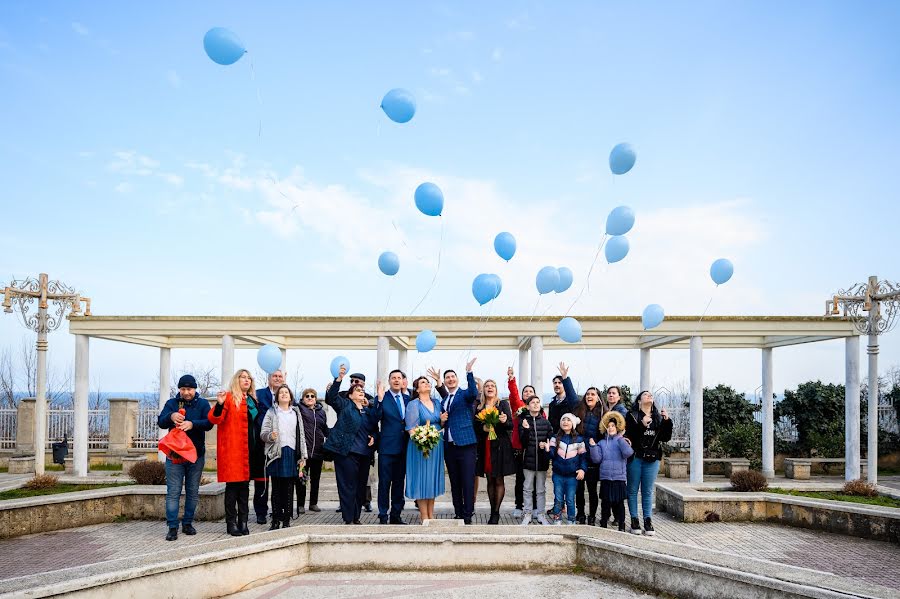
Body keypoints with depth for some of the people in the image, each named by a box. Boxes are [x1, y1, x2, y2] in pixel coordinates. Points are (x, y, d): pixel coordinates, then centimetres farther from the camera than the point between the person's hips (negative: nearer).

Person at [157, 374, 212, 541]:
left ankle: (188, 523, 21)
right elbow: (161, 422, -7)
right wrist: (171, 416, -29)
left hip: (196, 455, 1)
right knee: (173, 492, -3)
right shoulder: (171, 403, 5)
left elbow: (209, 423, -12)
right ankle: (172, 527, 2)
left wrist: (192, 424, -31)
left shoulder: (202, 404, 2)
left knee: (193, 492, 9)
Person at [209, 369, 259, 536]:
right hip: (232, 448, -7)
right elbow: (214, 419, -12)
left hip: (249, 448, 7)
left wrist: (258, 445, 14)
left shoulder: (252, 400, 17)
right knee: (233, 484, -5)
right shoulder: (229, 397, -3)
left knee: (244, 484, 9)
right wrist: (219, 404, -29)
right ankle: (231, 522, 2)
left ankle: (243, 521, 14)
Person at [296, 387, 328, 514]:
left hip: (318, 450, 4)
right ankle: (300, 504, 12)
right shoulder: (299, 409, -1)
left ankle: (313, 503, 24)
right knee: (302, 479, 3)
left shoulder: (321, 411, 12)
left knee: (315, 478, 13)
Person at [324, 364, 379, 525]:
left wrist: (373, 437, -1)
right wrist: (339, 378, -22)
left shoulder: (370, 410, 17)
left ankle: (356, 517, 20)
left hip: (364, 453, 5)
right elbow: (332, 397, -11)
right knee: (348, 486, -4)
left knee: (361, 486, 9)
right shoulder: (345, 405, 5)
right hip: (346, 451, -5)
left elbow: (375, 429, 22)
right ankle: (348, 519, 2)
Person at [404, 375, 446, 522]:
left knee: (433, 477, 9)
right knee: (422, 477, -2)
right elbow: (411, 428, -10)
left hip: (436, 445, 6)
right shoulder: (413, 404, -5)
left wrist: (442, 420, -4)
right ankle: (424, 517, 4)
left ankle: (431, 515, 17)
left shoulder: (437, 403, 12)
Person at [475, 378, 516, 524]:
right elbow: (475, 428, 10)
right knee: (490, 480, 7)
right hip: (485, 446, 3)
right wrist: (483, 428, -11)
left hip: (500, 445, -3)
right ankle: (493, 511, 14)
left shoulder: (503, 404, 2)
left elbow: (511, 425, -3)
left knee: (499, 480, -1)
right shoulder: (479, 407, 9)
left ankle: (496, 512, 3)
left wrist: (505, 421, -24)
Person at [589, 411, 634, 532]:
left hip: (619, 477, -2)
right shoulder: (602, 443, 8)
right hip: (605, 478, 2)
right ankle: (603, 523, 17)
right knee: (605, 502, 7)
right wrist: (593, 446, -12)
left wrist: (620, 438, -16)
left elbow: (628, 453, -18)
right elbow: (596, 459, 1)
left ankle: (621, 525, 12)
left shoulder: (621, 441, 2)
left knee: (619, 502, 3)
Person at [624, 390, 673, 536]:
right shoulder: (632, 415, 0)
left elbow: (665, 438, 6)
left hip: (652, 459, 3)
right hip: (635, 457, -3)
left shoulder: (659, 417, 12)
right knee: (633, 490, 3)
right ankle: (634, 520, 9)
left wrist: (667, 421, -7)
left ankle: (648, 521, 10)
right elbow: (628, 434, -11)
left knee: (648, 491, 6)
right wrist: (642, 425, -23)